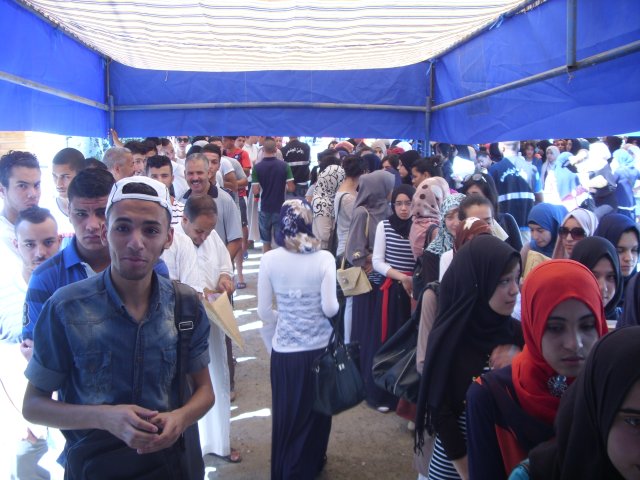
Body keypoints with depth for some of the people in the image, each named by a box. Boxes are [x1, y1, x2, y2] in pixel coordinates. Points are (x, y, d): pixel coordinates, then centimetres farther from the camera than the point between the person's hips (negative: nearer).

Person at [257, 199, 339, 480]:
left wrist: (272, 344, 11)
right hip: (319, 347, -1)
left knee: (286, 413, 19)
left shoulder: (269, 259, -8)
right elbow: (330, 308, -13)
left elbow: (264, 311, -4)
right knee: (316, 410, 20)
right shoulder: (324, 258, -12)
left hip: (284, 350, 1)